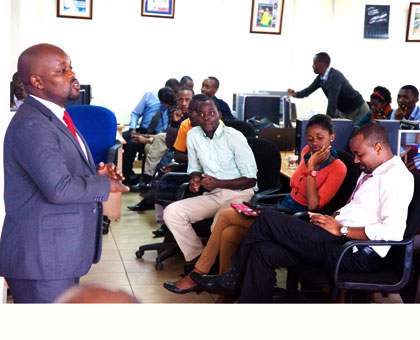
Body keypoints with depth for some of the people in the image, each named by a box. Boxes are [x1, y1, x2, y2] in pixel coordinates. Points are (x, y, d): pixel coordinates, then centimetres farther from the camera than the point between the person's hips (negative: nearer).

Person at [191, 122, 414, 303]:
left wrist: (342, 230, -16)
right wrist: (332, 219, 4)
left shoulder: (397, 176, -9)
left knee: (267, 219, -11)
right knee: (263, 251, -4)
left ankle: (233, 279, 8)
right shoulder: (369, 173, 23)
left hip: (356, 254, -10)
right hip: (341, 242, 10)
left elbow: (393, 231, -22)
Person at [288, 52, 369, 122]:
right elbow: (309, 90, 5)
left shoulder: (335, 77, -29)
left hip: (358, 111, -9)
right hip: (344, 112, 9)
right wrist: (296, 94, -15)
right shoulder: (321, 78, 0)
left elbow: (332, 101, -33)